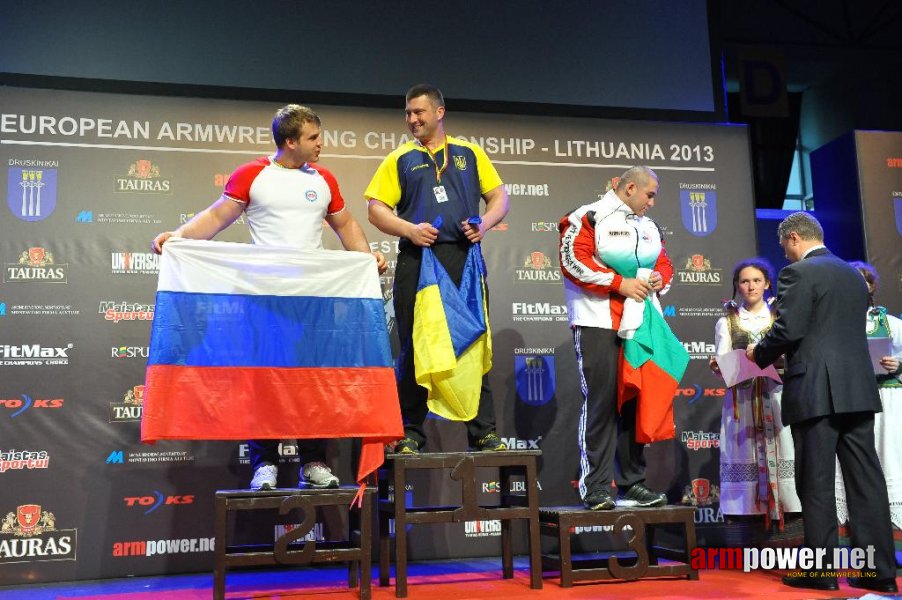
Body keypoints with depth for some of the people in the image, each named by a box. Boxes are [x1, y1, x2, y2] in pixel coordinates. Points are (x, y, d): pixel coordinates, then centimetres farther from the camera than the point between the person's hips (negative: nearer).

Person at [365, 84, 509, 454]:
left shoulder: (470, 153, 16)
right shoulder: (399, 160, 12)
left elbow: (499, 196, 15)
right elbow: (376, 210, 5)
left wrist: (484, 224, -4)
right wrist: (410, 229, -11)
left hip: (464, 259, 1)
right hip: (417, 260, 0)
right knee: (414, 347, 2)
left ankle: (483, 432, 9)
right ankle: (411, 433, 12)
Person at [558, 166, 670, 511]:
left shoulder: (648, 227, 19)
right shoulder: (589, 218, -4)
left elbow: (663, 262, 24)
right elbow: (573, 261, -15)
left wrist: (660, 278, 0)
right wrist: (619, 283, -17)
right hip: (598, 324, -7)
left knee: (636, 402, 9)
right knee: (601, 403, -8)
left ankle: (632, 484, 19)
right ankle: (595, 489, -2)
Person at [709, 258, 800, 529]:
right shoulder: (726, 322, 11)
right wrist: (717, 367, -20)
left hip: (776, 397, 0)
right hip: (743, 402, 0)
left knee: (780, 453, -6)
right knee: (747, 456, -5)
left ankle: (787, 518, -4)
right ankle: (753, 520, -3)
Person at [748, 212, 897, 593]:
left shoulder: (798, 272, -6)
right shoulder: (854, 275, 18)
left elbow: (788, 331, -15)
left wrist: (758, 354, 4)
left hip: (817, 390, -7)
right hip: (857, 388, 7)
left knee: (816, 482, -1)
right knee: (865, 478, 7)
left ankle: (821, 570, 4)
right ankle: (879, 570, 10)